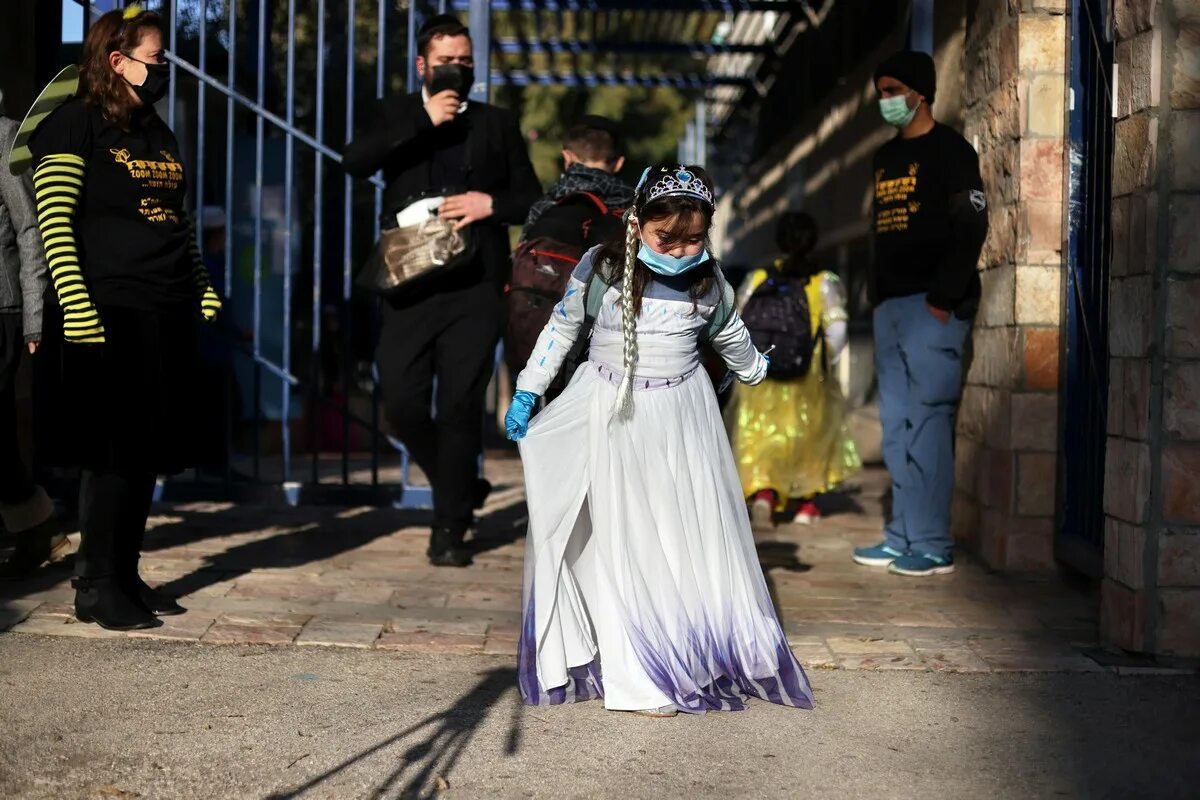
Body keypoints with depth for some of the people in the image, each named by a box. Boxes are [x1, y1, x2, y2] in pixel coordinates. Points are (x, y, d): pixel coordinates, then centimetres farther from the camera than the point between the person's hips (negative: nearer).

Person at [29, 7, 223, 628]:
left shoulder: (158, 131, 18)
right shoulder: (75, 124, -4)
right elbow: (55, 224, -11)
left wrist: (203, 288, 15)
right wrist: (76, 306, -19)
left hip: (169, 316, 7)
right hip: (109, 313, -7)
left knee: (147, 452, 9)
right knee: (111, 451, -5)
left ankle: (125, 576, 18)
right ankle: (95, 586, 4)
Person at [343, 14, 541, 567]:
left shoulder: (497, 124, 14)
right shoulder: (396, 114, 12)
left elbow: (532, 201, 12)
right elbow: (355, 162, -8)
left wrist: (492, 203, -8)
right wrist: (422, 121, -11)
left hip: (475, 285, 0)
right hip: (412, 282, 1)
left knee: (461, 406, -4)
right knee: (402, 401, -3)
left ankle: (449, 530, 6)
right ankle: (459, 486, 22)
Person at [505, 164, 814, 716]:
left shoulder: (709, 281, -2)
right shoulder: (601, 268, -9)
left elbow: (729, 335, 19)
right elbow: (562, 328, 3)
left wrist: (755, 370, 36)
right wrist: (527, 391, 5)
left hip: (681, 421, 2)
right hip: (613, 421, -2)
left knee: (692, 538, 5)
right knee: (624, 544, -1)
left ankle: (700, 656, 19)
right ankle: (638, 678, 3)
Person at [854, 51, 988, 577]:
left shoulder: (949, 151, -4)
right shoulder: (885, 157, 19)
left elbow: (971, 229, -11)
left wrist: (942, 299, -17)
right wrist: (877, 296, 14)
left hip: (932, 304, -8)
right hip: (890, 305, 8)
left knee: (926, 421, -10)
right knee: (897, 425, 7)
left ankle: (933, 547, -7)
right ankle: (903, 538, 11)